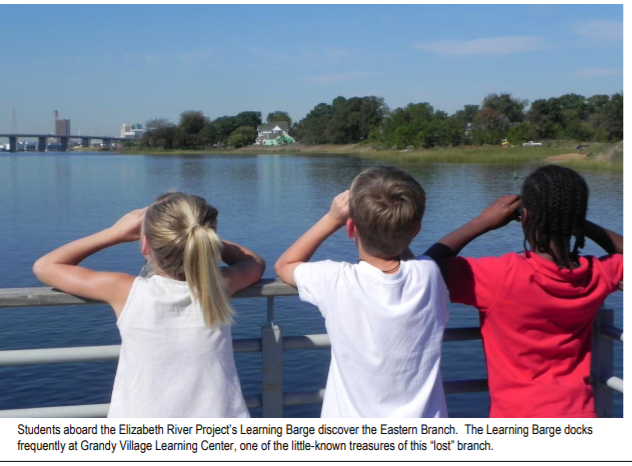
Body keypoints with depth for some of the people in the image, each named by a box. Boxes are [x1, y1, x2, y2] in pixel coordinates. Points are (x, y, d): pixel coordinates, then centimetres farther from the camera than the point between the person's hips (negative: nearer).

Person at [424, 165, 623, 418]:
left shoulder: (503, 276, -20)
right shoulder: (598, 275, -4)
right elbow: (624, 249, 19)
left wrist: (483, 222, -6)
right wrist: (574, 221, 9)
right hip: (578, 421, 4)